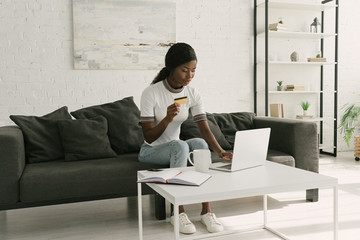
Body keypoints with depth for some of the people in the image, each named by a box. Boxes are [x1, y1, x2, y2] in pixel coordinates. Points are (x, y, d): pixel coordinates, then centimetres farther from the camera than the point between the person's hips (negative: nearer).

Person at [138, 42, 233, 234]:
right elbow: (149, 137, -19)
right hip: (150, 151, -4)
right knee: (180, 145, -34)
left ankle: (206, 211, -22)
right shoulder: (151, 93, -19)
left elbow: (204, 129, -12)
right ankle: (179, 213, -25)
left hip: (176, 148, 4)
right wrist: (167, 119, -37)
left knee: (200, 143, -27)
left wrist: (220, 151, -30)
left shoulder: (192, 94, -5)